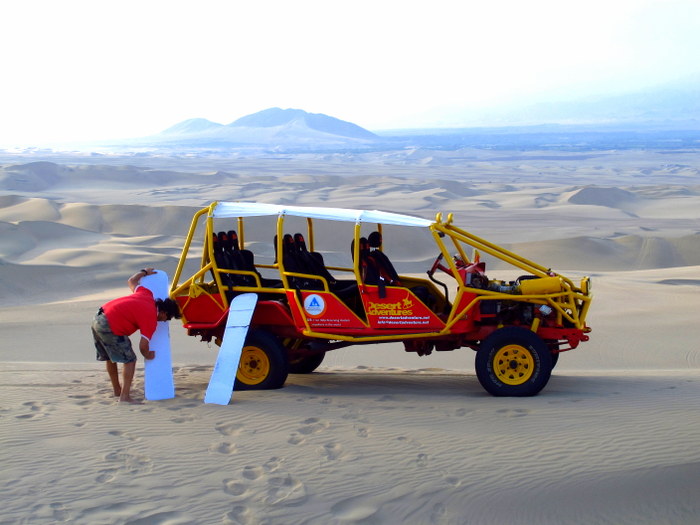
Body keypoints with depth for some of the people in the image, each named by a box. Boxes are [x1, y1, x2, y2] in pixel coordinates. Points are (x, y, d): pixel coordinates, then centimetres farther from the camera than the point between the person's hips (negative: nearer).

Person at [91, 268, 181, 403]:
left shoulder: (146, 295, 11)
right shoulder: (151, 320, -10)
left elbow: (131, 281, 30)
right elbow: (143, 346, -10)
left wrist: (144, 272, 46)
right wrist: (148, 355, 10)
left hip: (98, 318, 10)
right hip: (111, 328, -10)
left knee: (110, 358, 23)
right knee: (130, 360, -2)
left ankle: (117, 390, 38)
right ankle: (124, 396, -5)